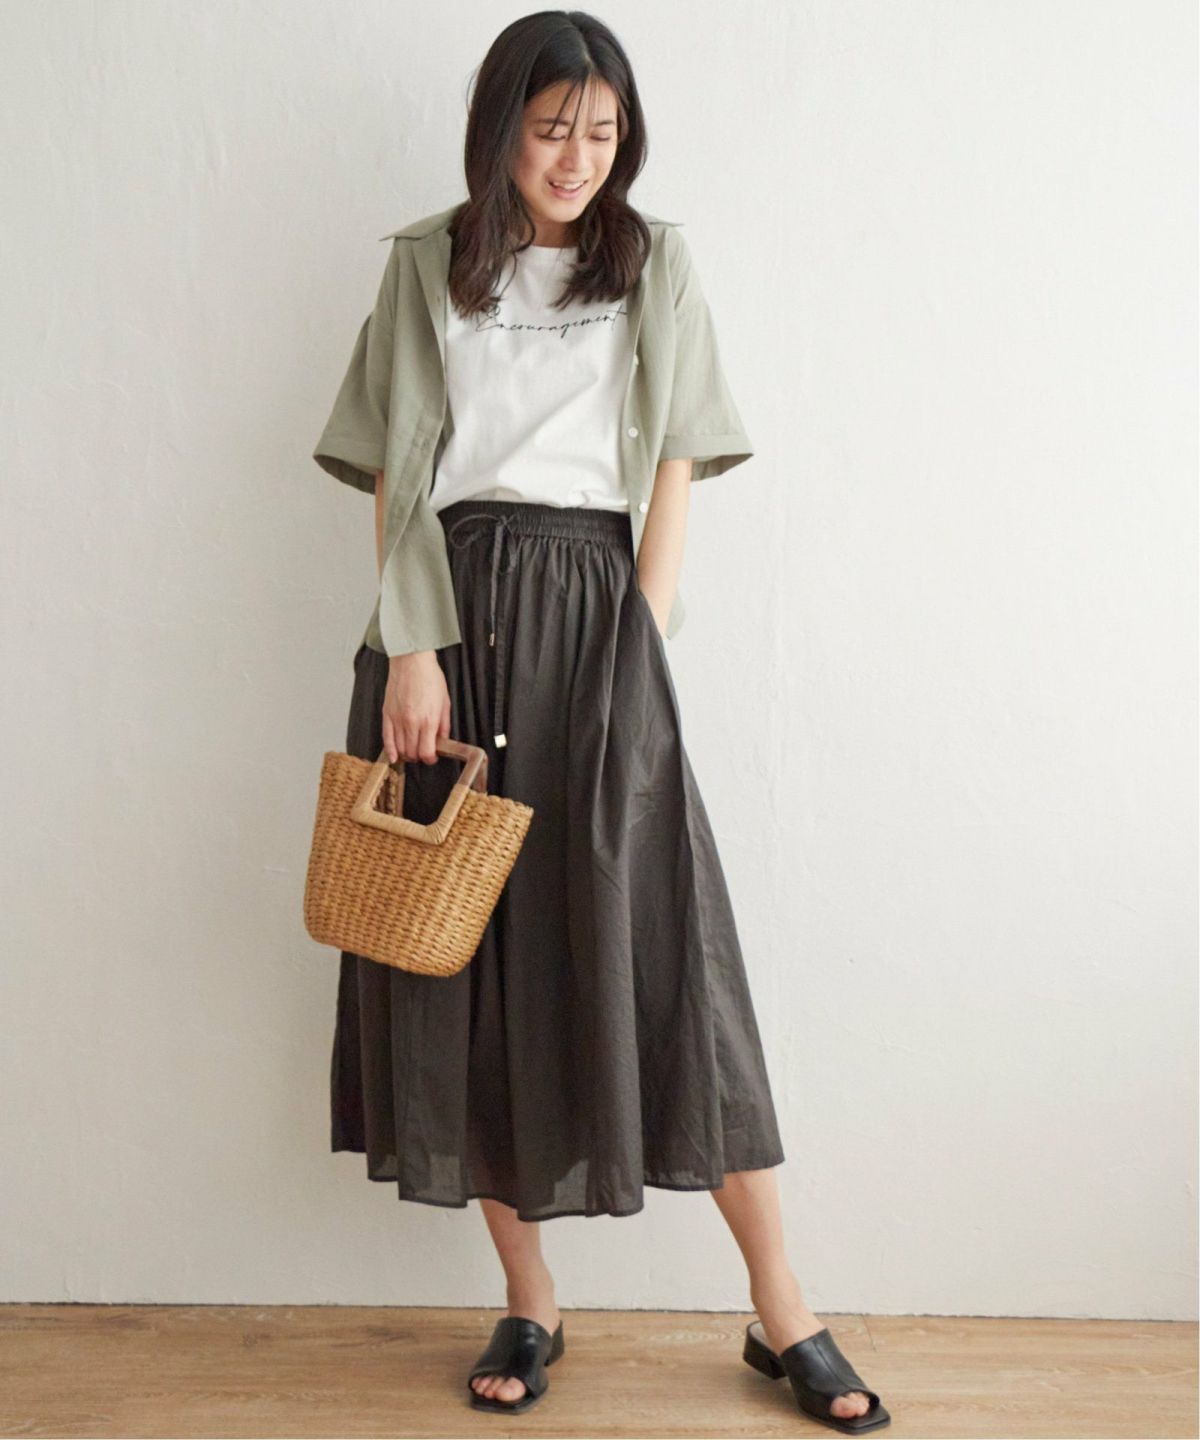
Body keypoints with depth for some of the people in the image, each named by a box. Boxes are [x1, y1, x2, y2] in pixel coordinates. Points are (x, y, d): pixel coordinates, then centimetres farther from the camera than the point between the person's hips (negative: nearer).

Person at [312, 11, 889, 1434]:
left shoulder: (655, 261, 11)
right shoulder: (426, 262, 11)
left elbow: (675, 466, 6)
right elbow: (395, 471, 5)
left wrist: (646, 642, -4)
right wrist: (410, 649, -6)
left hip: (591, 606, -1)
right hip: (448, 610, 2)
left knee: (657, 940, -6)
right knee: (463, 944, 1)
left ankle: (781, 1310, 5)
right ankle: (528, 1303, 15)